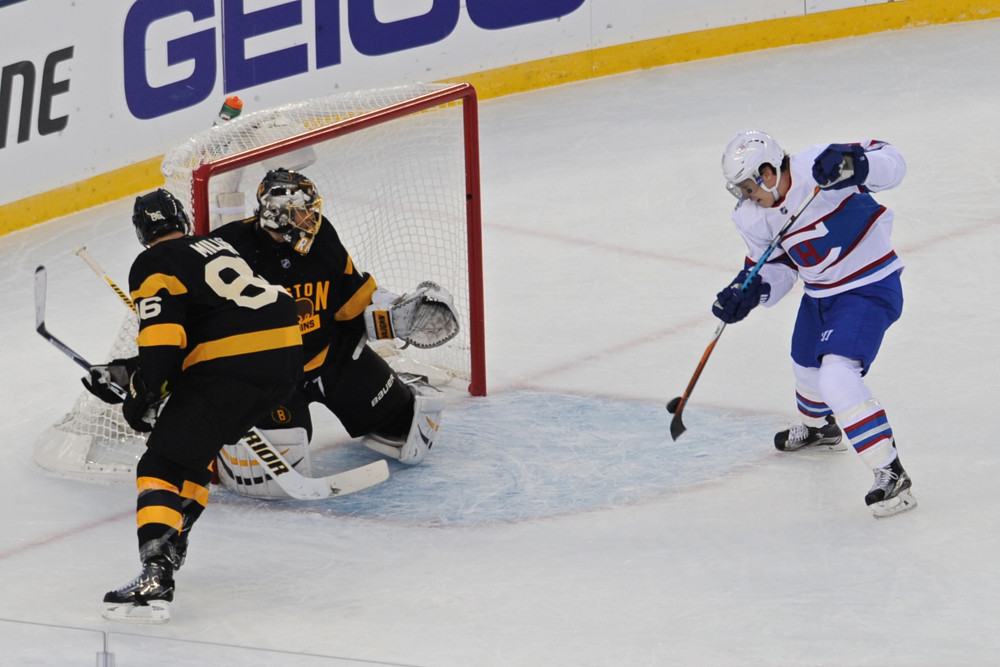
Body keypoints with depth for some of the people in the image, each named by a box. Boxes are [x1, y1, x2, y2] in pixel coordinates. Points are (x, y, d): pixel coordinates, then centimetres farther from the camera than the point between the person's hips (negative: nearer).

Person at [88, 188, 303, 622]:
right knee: (198, 439, 29)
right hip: (287, 356, 8)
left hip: (231, 367, -8)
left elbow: (163, 337, -13)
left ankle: (155, 577, -27)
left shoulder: (154, 266, 3)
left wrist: (140, 392, -7)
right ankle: (171, 540, 28)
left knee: (165, 461, -9)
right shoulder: (216, 248, 27)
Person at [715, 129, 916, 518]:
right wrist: (746, 293, -15)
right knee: (806, 364, 31)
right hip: (819, 293, 9)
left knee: (837, 377, -25)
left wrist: (853, 164, -47)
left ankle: (891, 475, -23)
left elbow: (891, 164, -27)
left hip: (869, 289, -9)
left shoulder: (817, 168, -27)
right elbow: (776, 269, 4)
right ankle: (819, 429, 66)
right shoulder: (753, 218, -5)